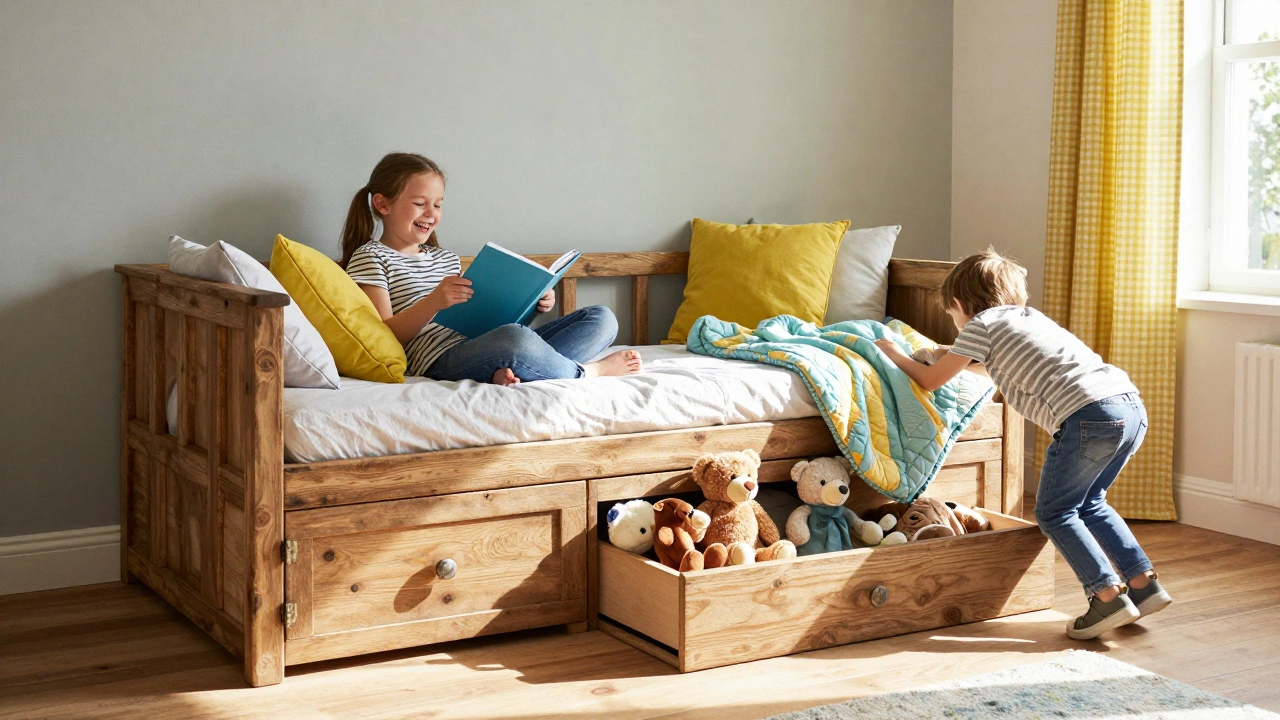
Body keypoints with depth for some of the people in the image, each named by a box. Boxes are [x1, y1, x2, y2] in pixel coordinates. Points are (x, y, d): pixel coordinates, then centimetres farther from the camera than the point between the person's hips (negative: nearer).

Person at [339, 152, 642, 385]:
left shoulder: (446, 259, 31)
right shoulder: (370, 258, 8)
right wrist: (434, 301, -21)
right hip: (440, 360, -8)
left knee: (601, 318, -2)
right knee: (514, 339, -41)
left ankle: (508, 372, -27)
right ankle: (586, 371, -10)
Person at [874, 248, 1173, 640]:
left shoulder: (981, 325, 8)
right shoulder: (1027, 316, 31)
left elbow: (931, 380, 14)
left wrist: (897, 355, 30)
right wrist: (963, 360, 53)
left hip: (1090, 414, -8)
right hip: (1133, 406, 8)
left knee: (1054, 512, 7)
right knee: (1088, 504, 24)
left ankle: (1108, 596, -1)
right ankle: (1144, 583, 20)